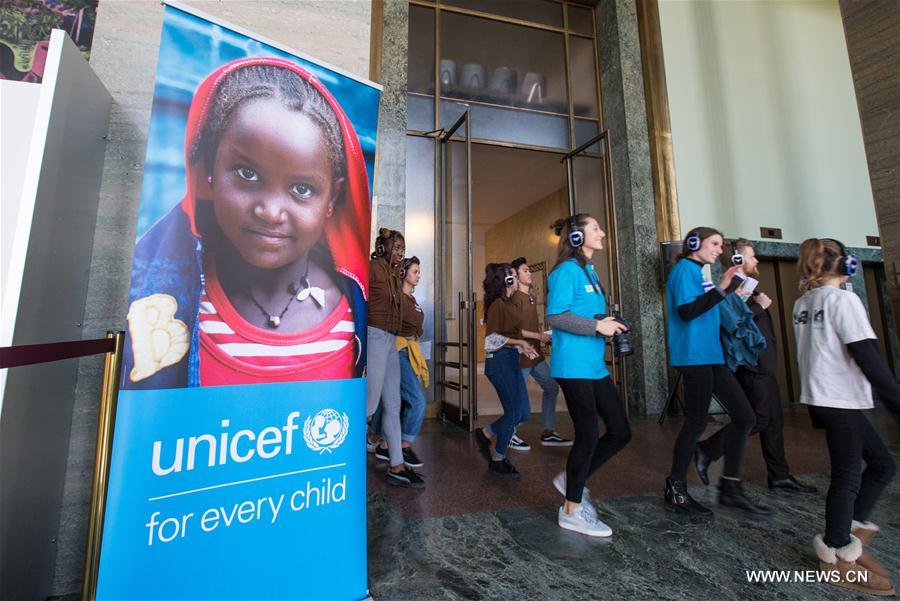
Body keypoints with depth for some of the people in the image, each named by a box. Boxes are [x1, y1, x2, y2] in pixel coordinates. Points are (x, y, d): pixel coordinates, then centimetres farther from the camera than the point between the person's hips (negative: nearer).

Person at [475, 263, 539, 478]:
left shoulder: (508, 303, 15)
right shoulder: (498, 304, -12)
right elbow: (492, 338, -15)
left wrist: (523, 346, 8)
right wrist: (519, 342, -12)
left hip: (511, 360, 9)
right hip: (500, 361, -9)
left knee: (524, 413, 10)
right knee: (513, 412, -2)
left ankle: (485, 434, 26)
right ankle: (498, 460, 17)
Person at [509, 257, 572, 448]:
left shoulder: (530, 296, 15)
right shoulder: (516, 297, -14)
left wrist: (544, 334, 9)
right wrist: (539, 336, -18)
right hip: (522, 354, -9)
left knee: (551, 387, 10)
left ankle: (548, 433, 19)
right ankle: (509, 435, 18)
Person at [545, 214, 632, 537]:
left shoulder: (589, 271, 18)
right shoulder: (567, 269, -11)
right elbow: (555, 316, -20)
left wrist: (607, 325, 8)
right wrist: (597, 326, -19)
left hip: (595, 365, 9)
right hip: (574, 366, -9)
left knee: (621, 431, 11)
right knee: (588, 435, 0)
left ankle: (571, 479, 27)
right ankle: (572, 511, 20)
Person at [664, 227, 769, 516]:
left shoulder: (697, 272, 20)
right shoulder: (685, 268, -7)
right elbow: (686, 311, -20)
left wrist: (728, 291, 21)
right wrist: (720, 289, -19)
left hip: (710, 355, 10)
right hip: (694, 356, -10)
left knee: (744, 417, 10)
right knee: (696, 422, -3)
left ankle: (730, 488, 19)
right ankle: (676, 492, 11)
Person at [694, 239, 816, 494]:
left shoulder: (748, 288, 17)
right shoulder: (733, 289, -15)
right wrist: (759, 305, -18)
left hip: (761, 365, 10)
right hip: (752, 366, -10)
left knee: (774, 420, 13)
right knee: (759, 419, -7)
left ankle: (780, 476, 22)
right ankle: (707, 451, 1)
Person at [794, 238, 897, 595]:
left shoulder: (802, 303, 11)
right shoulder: (843, 299, -13)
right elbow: (867, 357, -17)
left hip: (820, 398, 8)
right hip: (841, 400, -8)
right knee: (847, 477, 3)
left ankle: (852, 531, 24)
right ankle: (837, 559, 16)